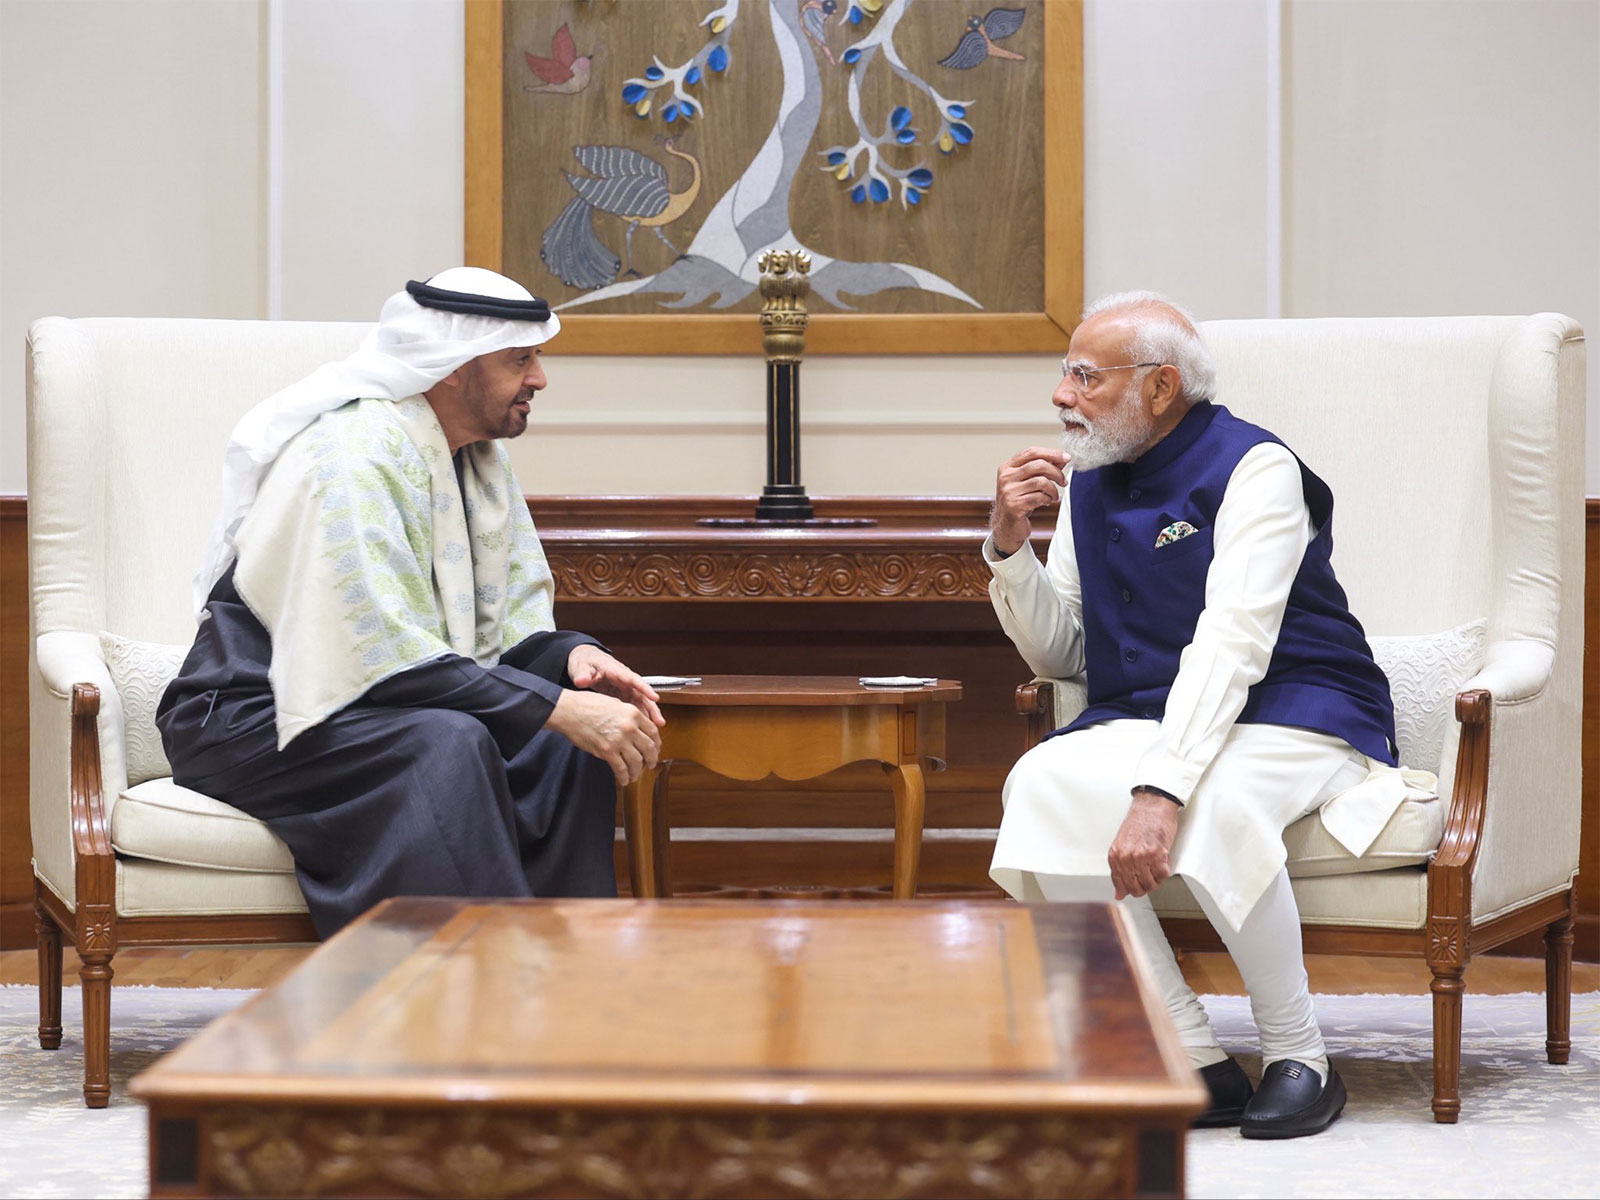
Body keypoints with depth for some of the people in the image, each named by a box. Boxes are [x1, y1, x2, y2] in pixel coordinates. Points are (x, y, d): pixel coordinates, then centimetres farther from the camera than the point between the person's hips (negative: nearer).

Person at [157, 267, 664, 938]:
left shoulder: (482, 457, 7)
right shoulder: (351, 453, -21)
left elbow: (516, 622, 8)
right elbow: (386, 652, -30)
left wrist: (570, 657, -17)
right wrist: (559, 708, -33)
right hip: (255, 722, -8)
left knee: (568, 746, -15)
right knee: (446, 745, -34)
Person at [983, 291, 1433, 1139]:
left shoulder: (1253, 467, -13)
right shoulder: (1088, 479, 10)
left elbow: (1231, 646, -25)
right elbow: (1058, 654, 14)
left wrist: (1160, 790, -37)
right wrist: (1009, 543, -4)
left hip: (1294, 717, -6)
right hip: (1146, 719, 6)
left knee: (1217, 801, -39)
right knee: (1041, 785, -25)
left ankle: (1299, 1062, -18)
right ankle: (1197, 1067, -22)